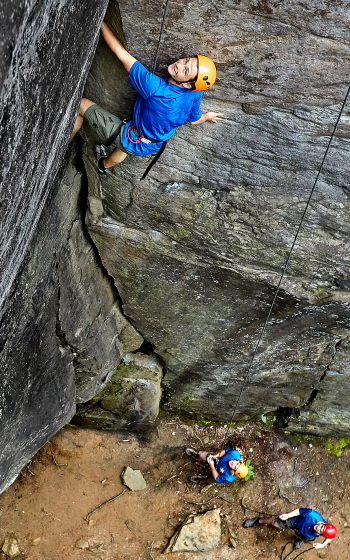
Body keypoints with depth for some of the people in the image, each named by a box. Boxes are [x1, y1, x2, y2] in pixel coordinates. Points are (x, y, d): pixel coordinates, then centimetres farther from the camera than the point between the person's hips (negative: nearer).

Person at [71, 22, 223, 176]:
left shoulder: (157, 89, -42)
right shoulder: (195, 94, -22)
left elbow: (121, 54, -37)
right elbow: (194, 120, 1)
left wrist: (100, 22, -28)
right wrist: (208, 116, 24)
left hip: (131, 142, -7)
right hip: (153, 146, 7)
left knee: (82, 104, 2)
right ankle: (104, 165, 70)